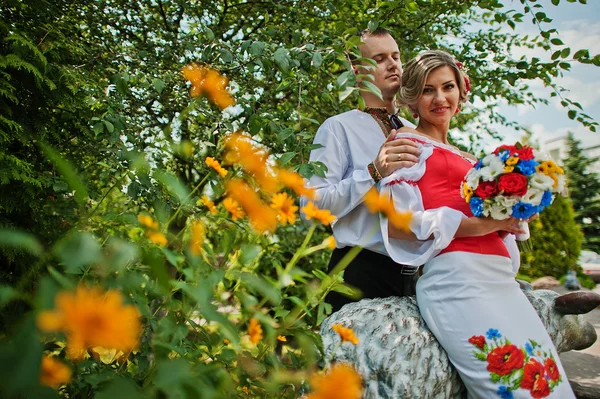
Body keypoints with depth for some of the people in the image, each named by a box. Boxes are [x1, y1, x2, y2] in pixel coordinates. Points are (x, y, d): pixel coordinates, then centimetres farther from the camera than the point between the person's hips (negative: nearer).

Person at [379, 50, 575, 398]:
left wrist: (507, 221, 6)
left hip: (501, 278, 7)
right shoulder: (407, 142, 3)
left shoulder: (467, 159, 24)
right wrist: (475, 225, -13)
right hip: (456, 276, -7)